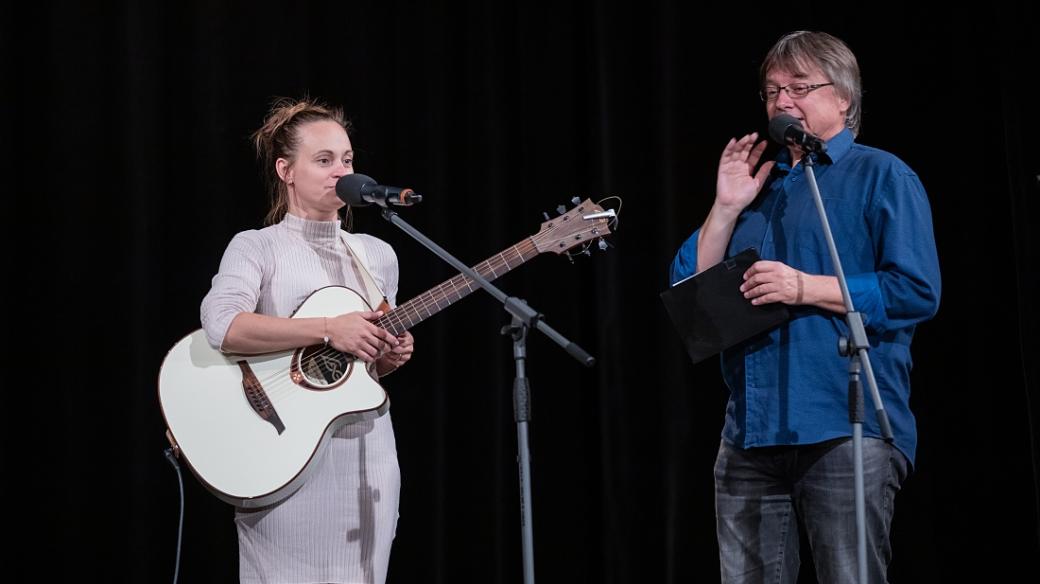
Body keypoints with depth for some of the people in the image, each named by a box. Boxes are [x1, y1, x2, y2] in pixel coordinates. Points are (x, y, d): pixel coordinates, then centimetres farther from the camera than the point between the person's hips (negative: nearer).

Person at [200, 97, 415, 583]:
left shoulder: (378, 255, 14)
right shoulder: (256, 247, -3)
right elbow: (222, 325, -23)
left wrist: (389, 357, -1)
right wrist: (329, 330, -25)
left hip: (366, 455, 5)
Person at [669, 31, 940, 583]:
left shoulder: (881, 176, 3)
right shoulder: (755, 184, 21)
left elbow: (918, 290, -10)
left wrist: (805, 288, -15)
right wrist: (726, 208, 3)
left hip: (846, 430, -6)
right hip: (750, 434, 6)